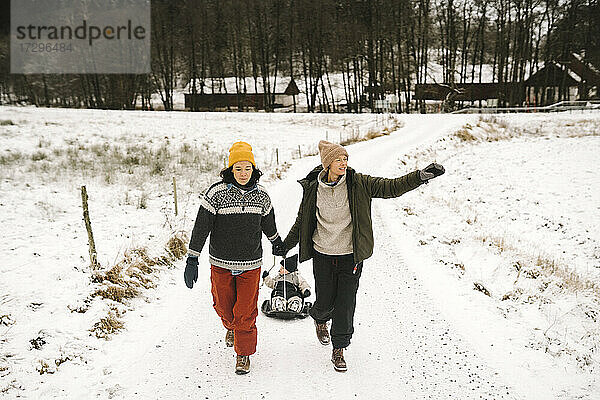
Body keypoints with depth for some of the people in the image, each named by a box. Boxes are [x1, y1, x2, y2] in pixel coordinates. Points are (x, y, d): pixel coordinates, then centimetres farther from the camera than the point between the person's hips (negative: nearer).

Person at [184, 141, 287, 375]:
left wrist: (277, 243, 33)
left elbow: (268, 224, 18)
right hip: (221, 263, 0)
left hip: (251, 264, 1)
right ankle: (231, 327, 51)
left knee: (246, 312, 2)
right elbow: (201, 228, -10)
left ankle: (244, 353, 23)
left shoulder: (261, 196, -1)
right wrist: (192, 260, -13)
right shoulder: (217, 194, -12)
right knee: (223, 306, 16)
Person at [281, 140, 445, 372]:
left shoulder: (358, 184, -5)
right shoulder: (312, 189, -3)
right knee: (325, 301, 10)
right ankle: (320, 320, 48)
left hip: (350, 256, 0)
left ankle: (339, 351, 22)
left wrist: (421, 176, -25)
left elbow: (391, 188, -11)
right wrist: (284, 246, 16)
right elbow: (302, 222, 9)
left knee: (345, 305, 1)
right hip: (323, 256, 1)